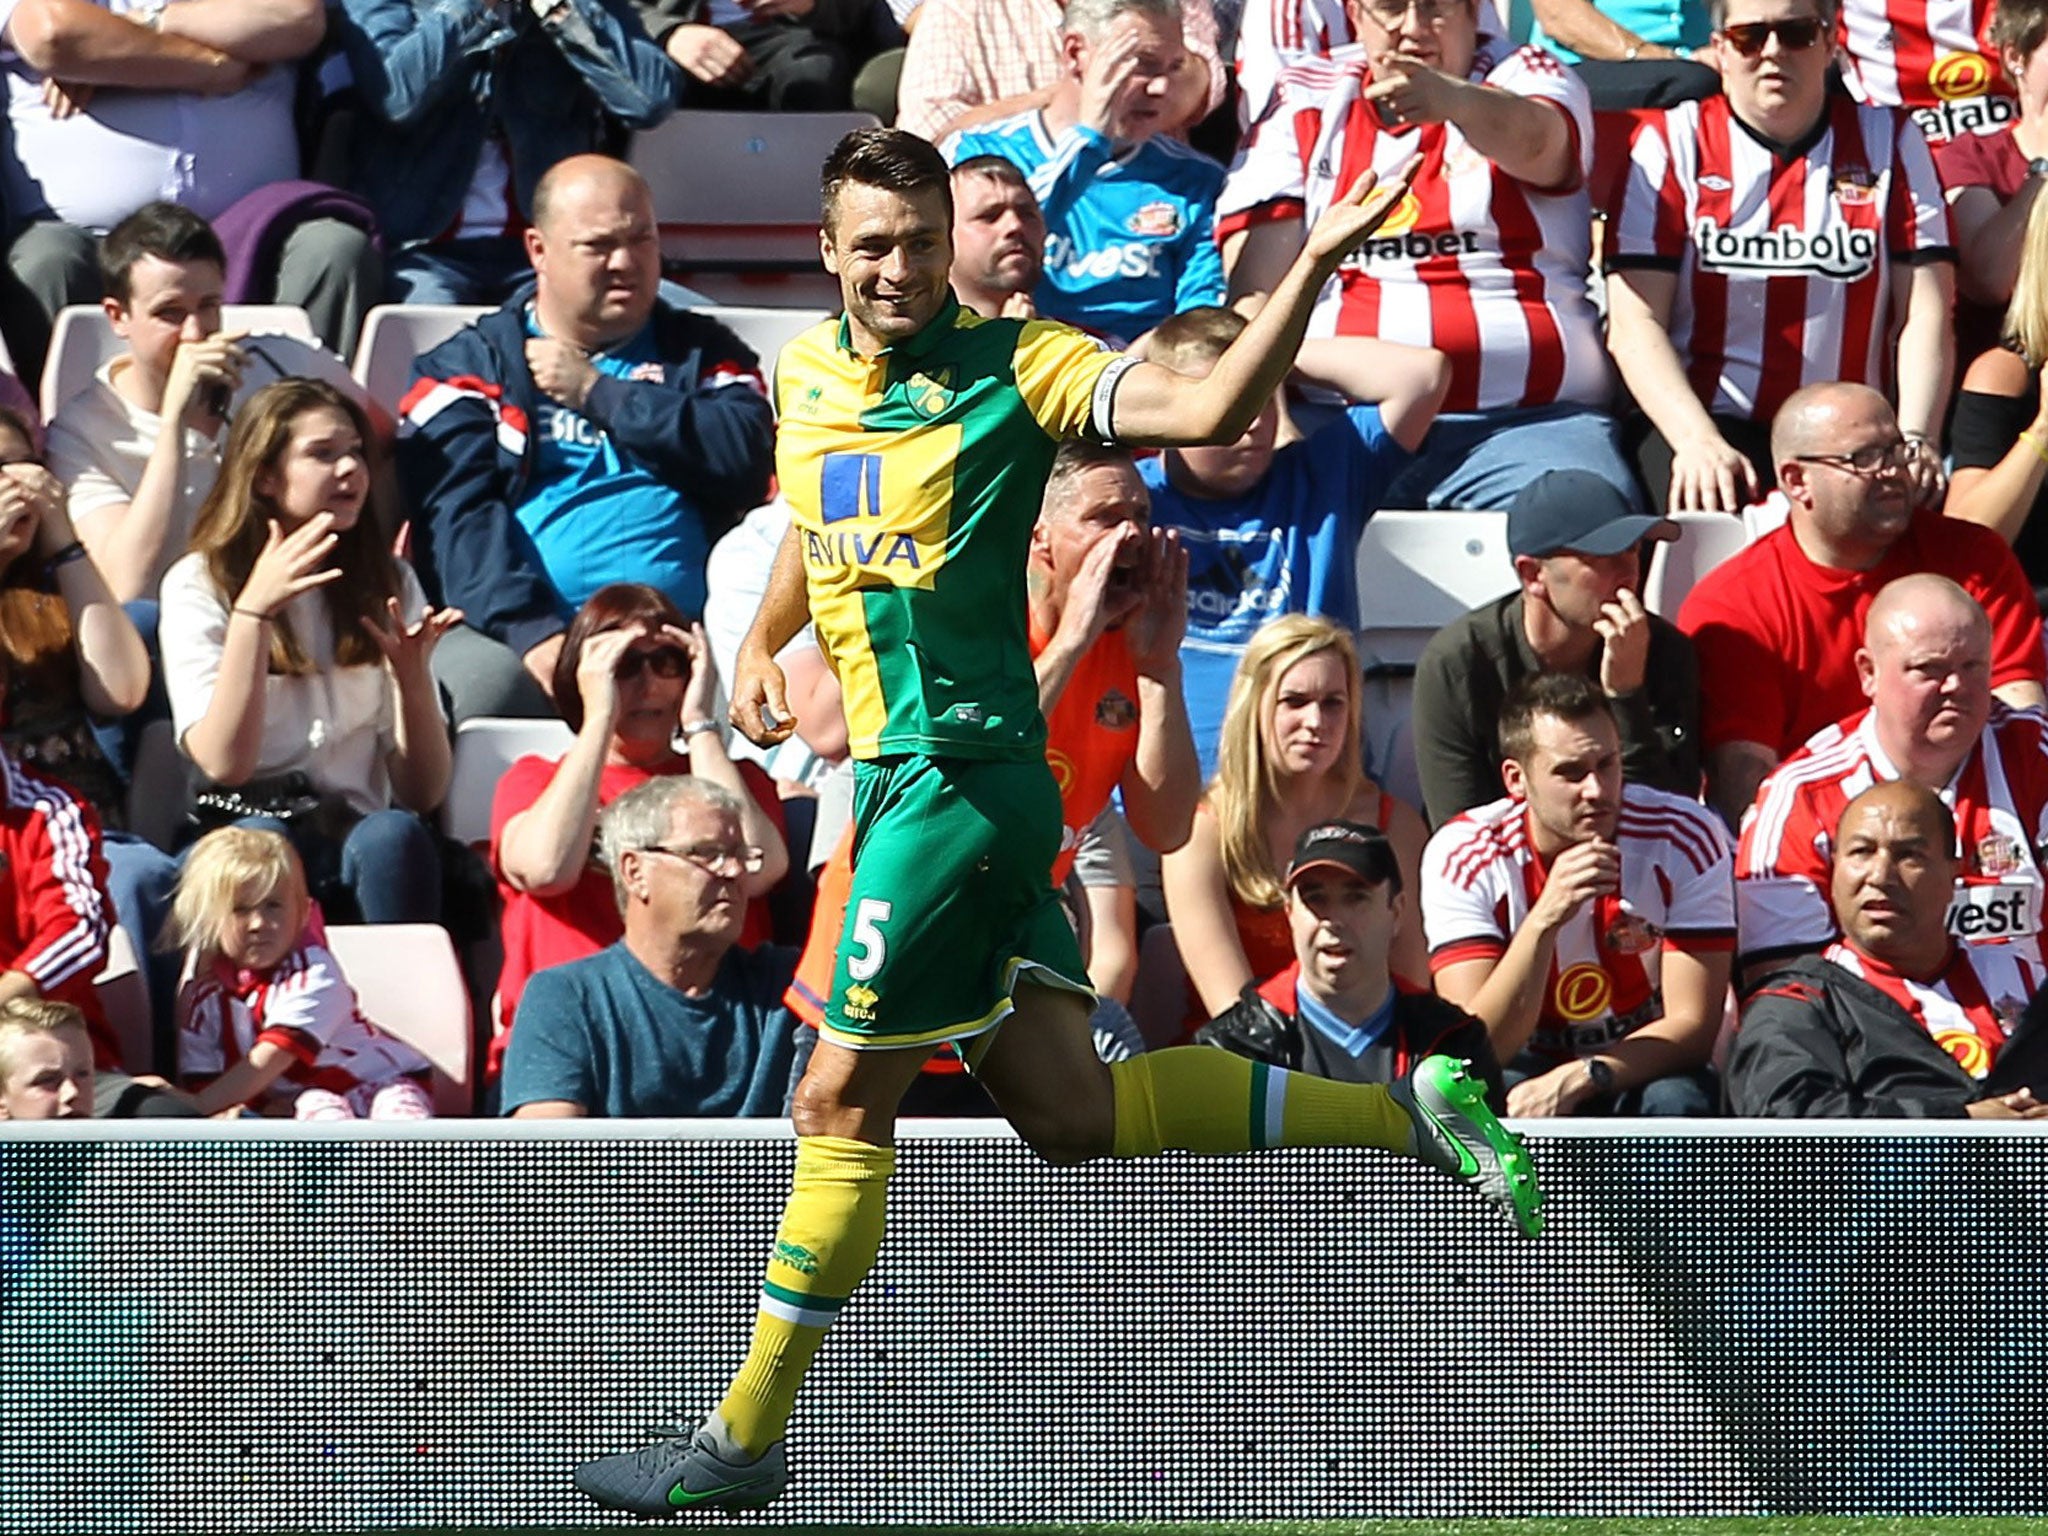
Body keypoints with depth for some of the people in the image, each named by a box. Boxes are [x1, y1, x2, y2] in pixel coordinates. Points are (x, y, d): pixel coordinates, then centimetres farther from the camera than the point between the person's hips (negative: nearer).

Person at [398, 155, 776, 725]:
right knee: (474, 685, -36)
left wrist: (596, 391, 5)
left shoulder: (702, 353, 25)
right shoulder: (470, 364, 18)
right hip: (510, 630, -1)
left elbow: (748, 459, 3)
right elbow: (456, 511, 0)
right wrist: (531, 629, -17)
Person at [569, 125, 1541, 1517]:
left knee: (842, 1106, -3)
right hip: (907, 772, 8)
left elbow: (1208, 409, -21)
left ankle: (744, 1441, 6)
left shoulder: (1012, 368, -9)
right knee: (1070, 1111, 6)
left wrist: (1316, 265, -32)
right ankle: (1402, 1112, 15)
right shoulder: (805, 374, 12)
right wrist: (761, 646, 19)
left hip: (960, 770, -8)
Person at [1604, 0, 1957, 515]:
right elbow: (1635, 323, -2)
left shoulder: (1888, 140, 12)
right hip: (1707, 418, -2)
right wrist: (1699, 442, -19)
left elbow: (1926, 315, 4)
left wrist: (1915, 439, -14)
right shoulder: (1669, 142, 7)